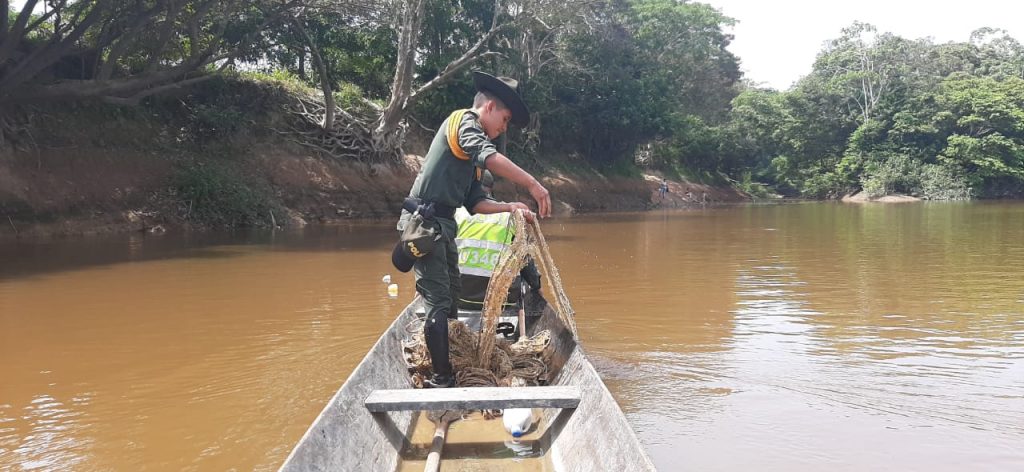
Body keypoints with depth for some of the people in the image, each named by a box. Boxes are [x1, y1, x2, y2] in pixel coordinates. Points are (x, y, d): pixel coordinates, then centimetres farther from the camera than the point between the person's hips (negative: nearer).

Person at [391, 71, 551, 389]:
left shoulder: (471, 155, 22)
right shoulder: (464, 120, -5)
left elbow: (475, 202, 17)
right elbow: (488, 156, -25)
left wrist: (510, 207, 3)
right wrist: (533, 185, -26)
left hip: (443, 225, 10)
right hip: (424, 222, -10)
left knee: (451, 299, 13)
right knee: (438, 302, -9)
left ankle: (444, 372, 20)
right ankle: (443, 379, -6)